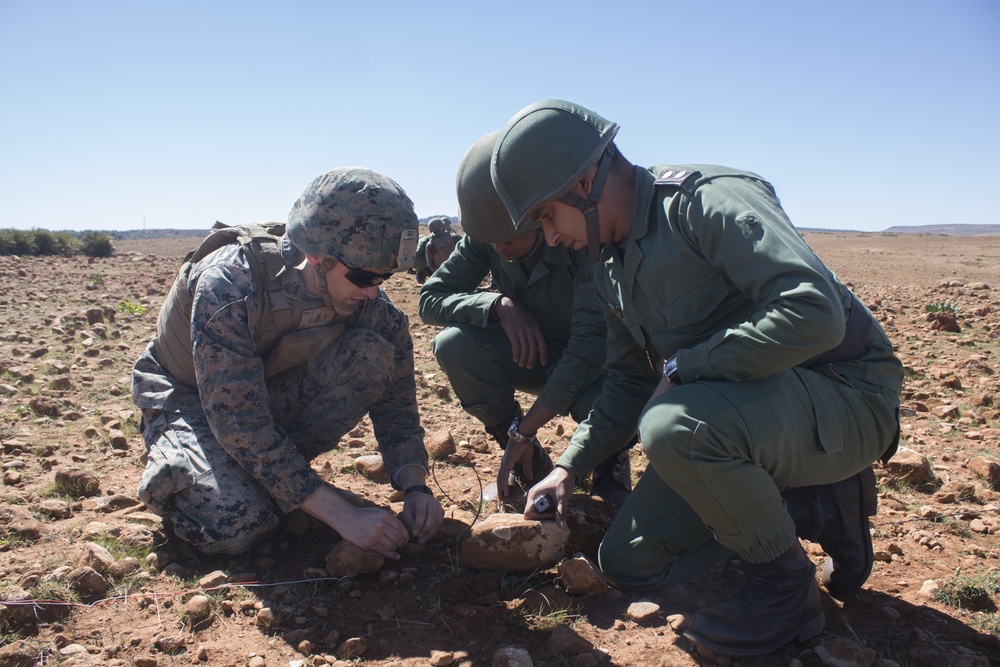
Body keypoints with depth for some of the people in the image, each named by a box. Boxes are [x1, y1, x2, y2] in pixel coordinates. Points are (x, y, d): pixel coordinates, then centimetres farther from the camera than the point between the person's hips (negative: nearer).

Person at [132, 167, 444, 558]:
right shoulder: (229, 287, -34)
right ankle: (170, 461, 2)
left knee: (371, 352, -24)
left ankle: (275, 472, -8)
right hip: (186, 396, -4)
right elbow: (239, 422, -37)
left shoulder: (369, 302, -19)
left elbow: (394, 403, -11)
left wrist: (414, 487, -29)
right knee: (234, 525, -32)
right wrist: (342, 515, -40)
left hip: (271, 391, 4)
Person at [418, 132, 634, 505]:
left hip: (596, 363, -4)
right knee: (452, 345, -23)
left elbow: (591, 339, -35)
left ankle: (610, 465, 2)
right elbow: (430, 299, -12)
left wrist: (524, 431, -37)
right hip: (536, 355, 4)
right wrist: (499, 304, -32)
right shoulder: (484, 240, -14)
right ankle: (529, 461, -4)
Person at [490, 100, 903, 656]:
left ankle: (787, 587, -10)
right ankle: (813, 509, 13)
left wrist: (680, 367, -24)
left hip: (845, 398, -8)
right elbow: (631, 382, 15)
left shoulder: (708, 201, -20)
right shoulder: (611, 263, 7)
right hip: (742, 407, 9)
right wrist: (570, 468, 4)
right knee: (629, 563, 5)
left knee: (672, 427, -37)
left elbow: (815, 314, -33)